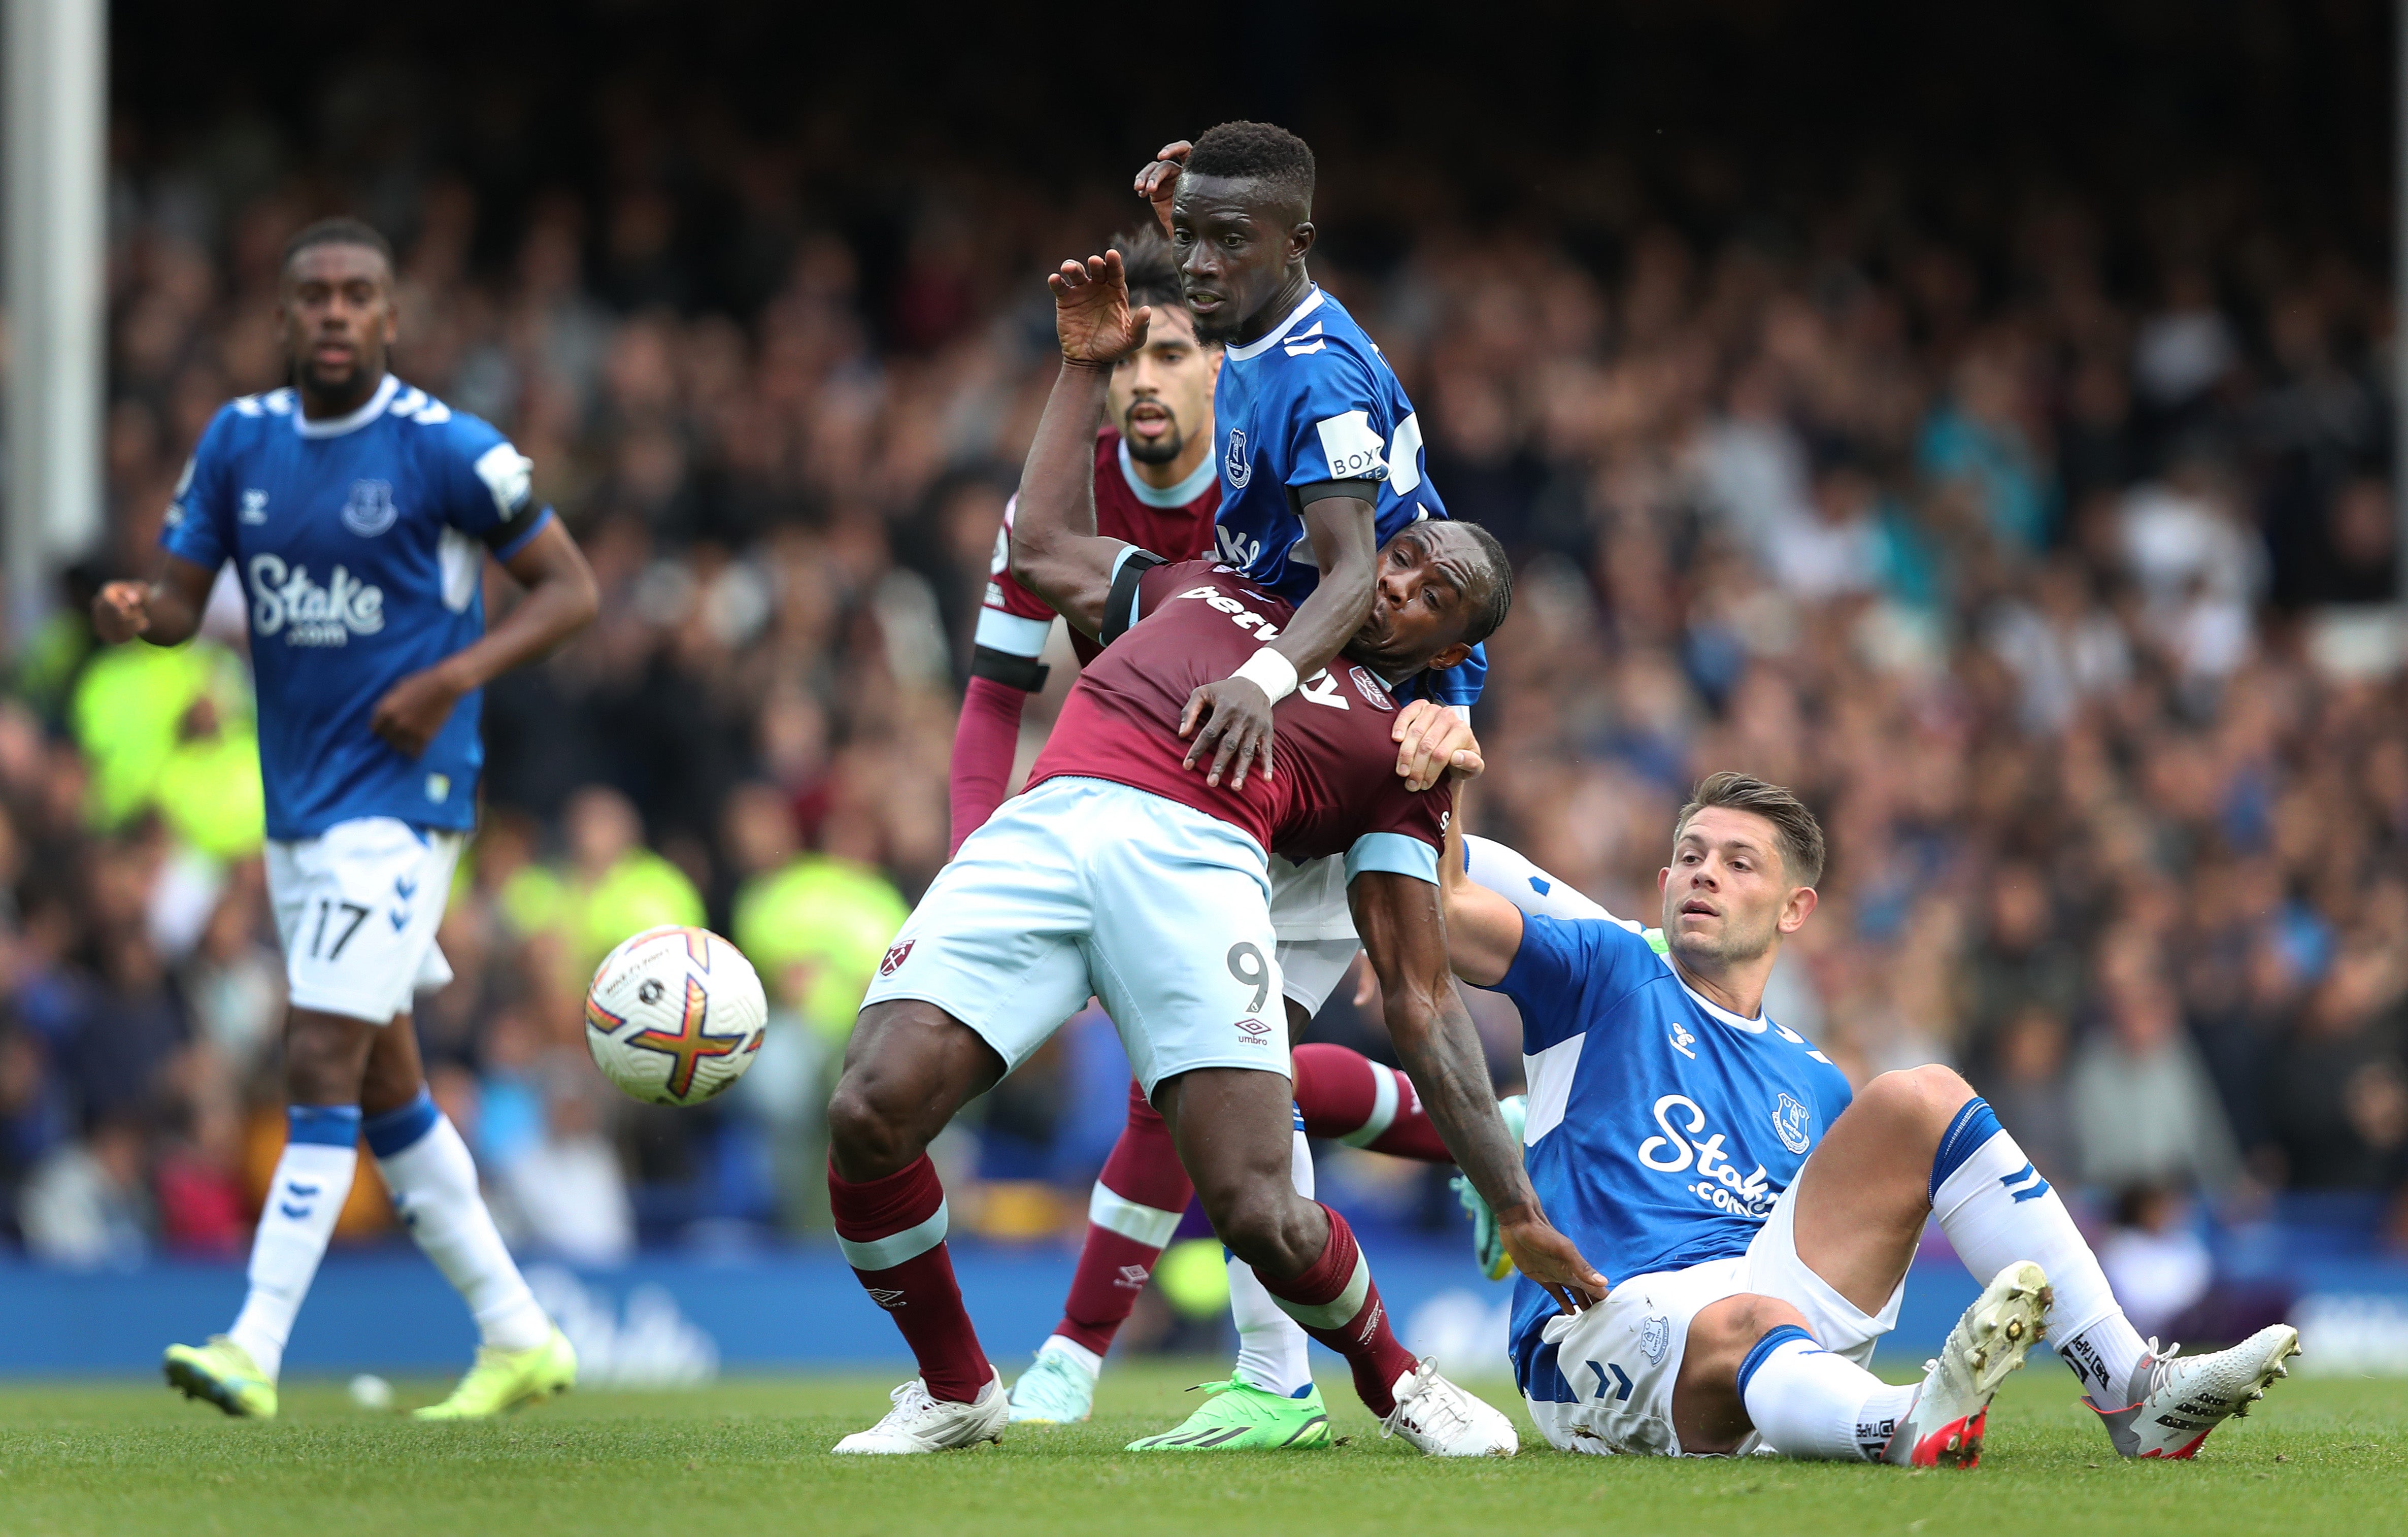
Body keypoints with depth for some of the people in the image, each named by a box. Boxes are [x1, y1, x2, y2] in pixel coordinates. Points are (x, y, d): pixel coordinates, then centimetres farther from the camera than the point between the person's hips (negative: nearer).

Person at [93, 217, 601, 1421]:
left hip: (399, 797, -7)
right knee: (383, 1088, 13)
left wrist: (454, 676, -18)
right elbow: (182, 598, 6)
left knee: (322, 1069, -15)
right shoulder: (239, 441, 6)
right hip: (297, 806, 7)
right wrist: (135, 611, -18)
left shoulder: (441, 449, -10)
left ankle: (257, 1350, -18)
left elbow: (570, 587, -4)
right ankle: (518, 1334, 23)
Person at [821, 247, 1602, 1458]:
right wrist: (1090, 365, 48)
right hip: (1042, 836, 2)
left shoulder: (1397, 748, 24)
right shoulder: (1198, 592, 35)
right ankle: (954, 1391, 9)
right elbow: (1041, 549, 49)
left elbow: (1422, 1002, 19)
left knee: (1261, 1215, -18)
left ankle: (1395, 1380, 19)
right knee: (871, 1120, -19)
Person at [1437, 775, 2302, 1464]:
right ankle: (1906, 1426, -78)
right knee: (1750, 1323, -41)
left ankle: (2133, 1391, -18)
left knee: (1918, 1099, -5)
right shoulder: (1610, 978, 14)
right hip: (1604, 1327, -5)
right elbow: (1444, 909, 0)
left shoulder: (1815, 1088, 27)